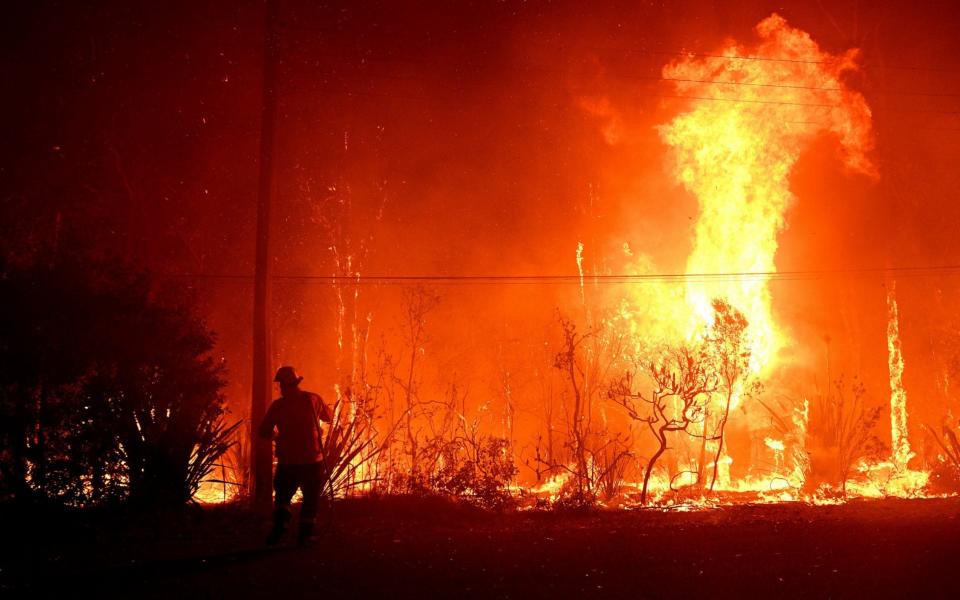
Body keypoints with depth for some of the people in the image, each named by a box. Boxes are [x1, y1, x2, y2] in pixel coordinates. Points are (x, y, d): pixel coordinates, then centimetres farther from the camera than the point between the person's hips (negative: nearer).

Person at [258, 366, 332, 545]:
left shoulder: (278, 405, -6)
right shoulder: (313, 399, -3)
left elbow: (264, 431, -3)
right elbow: (328, 416, 13)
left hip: (287, 461, 0)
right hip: (313, 459, 0)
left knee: (282, 496, 17)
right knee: (311, 497, 12)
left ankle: (279, 528, -1)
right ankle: (304, 534, 8)